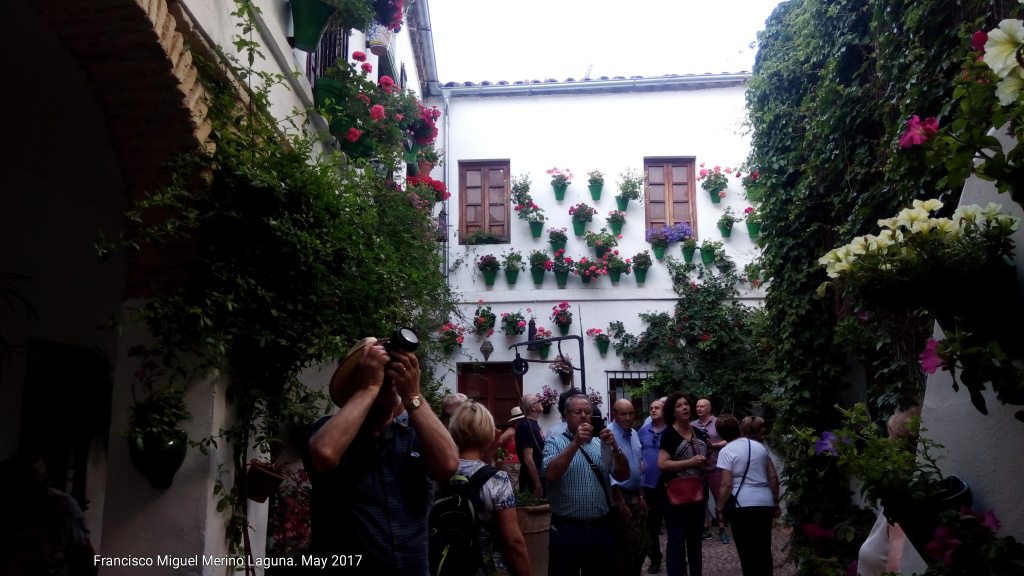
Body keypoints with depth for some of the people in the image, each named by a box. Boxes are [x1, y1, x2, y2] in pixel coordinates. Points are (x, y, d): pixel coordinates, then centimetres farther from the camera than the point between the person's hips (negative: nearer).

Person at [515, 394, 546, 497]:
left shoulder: (533, 424, 12)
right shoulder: (526, 426, -18)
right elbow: (528, 459, -23)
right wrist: (538, 486, -23)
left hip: (539, 478, 9)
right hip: (533, 481, -9)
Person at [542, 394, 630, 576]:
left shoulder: (602, 444, 10)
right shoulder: (555, 443, -1)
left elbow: (623, 476, 1)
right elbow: (551, 474, -18)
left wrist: (614, 447, -14)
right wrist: (575, 443, -24)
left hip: (602, 529, 4)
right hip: (567, 530, -4)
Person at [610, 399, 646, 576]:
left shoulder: (634, 434, 8)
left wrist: (641, 497, 15)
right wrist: (621, 503, -18)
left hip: (634, 495, 8)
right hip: (618, 495, -8)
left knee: (636, 544, 16)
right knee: (625, 546, 1)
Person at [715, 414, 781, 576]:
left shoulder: (726, 451, -7)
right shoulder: (760, 446, 11)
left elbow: (726, 485, -13)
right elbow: (773, 477, 12)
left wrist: (719, 508, -5)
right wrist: (776, 502, 20)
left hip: (743, 505, -5)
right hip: (765, 503, 6)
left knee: (747, 551, 5)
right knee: (764, 549, 15)